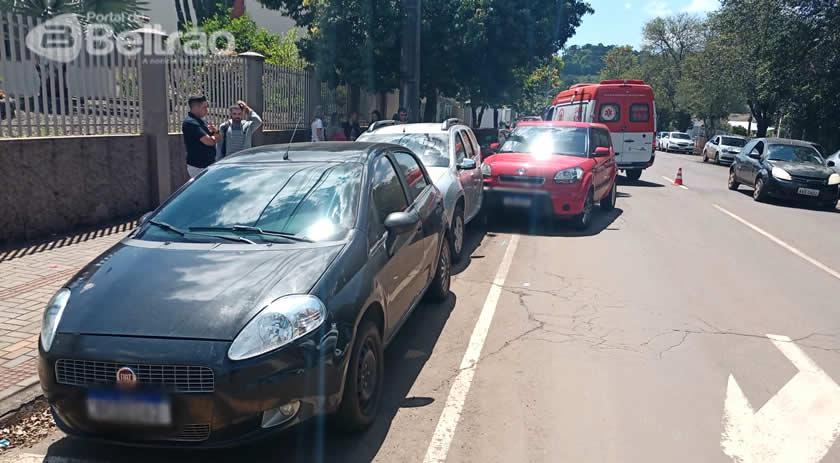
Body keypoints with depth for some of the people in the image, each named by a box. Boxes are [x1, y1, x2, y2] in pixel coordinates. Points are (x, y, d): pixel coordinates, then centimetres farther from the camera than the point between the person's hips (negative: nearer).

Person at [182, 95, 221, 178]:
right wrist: (215, 138, 1)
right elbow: (209, 141, -23)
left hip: (208, 164, 9)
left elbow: (219, 137, 15)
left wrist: (215, 131, -9)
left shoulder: (200, 121, 15)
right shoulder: (190, 123, -16)